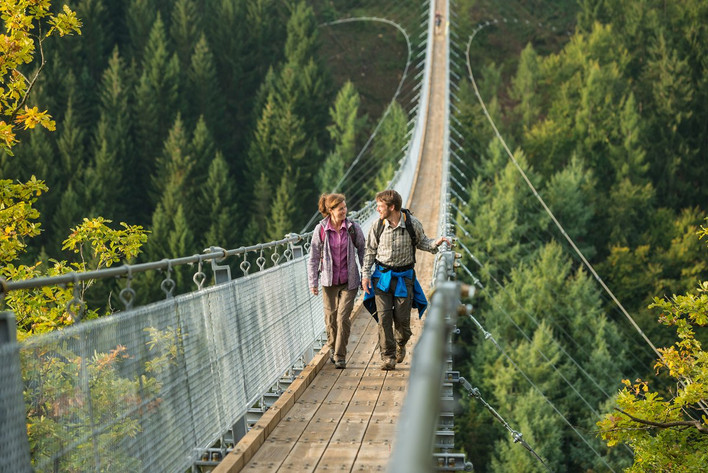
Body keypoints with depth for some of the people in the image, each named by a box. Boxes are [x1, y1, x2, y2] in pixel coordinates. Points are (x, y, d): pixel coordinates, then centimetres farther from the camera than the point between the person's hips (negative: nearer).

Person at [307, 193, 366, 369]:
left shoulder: (353, 228, -4)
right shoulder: (320, 229, -5)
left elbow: (362, 252, 6)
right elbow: (313, 258, 1)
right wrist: (313, 282, -1)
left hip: (349, 282, -1)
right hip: (329, 282, 1)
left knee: (343, 318, -8)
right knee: (330, 318, 9)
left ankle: (340, 356, 3)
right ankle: (332, 347, 35)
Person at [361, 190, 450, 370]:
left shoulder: (413, 224, -8)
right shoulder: (377, 227, -5)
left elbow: (422, 243, 8)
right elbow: (370, 252, 5)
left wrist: (436, 243, -12)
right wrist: (365, 275, -2)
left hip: (404, 277, -1)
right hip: (382, 276, 1)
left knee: (402, 318, 1)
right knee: (384, 317, -7)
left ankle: (401, 344, 34)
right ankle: (388, 356, 2)